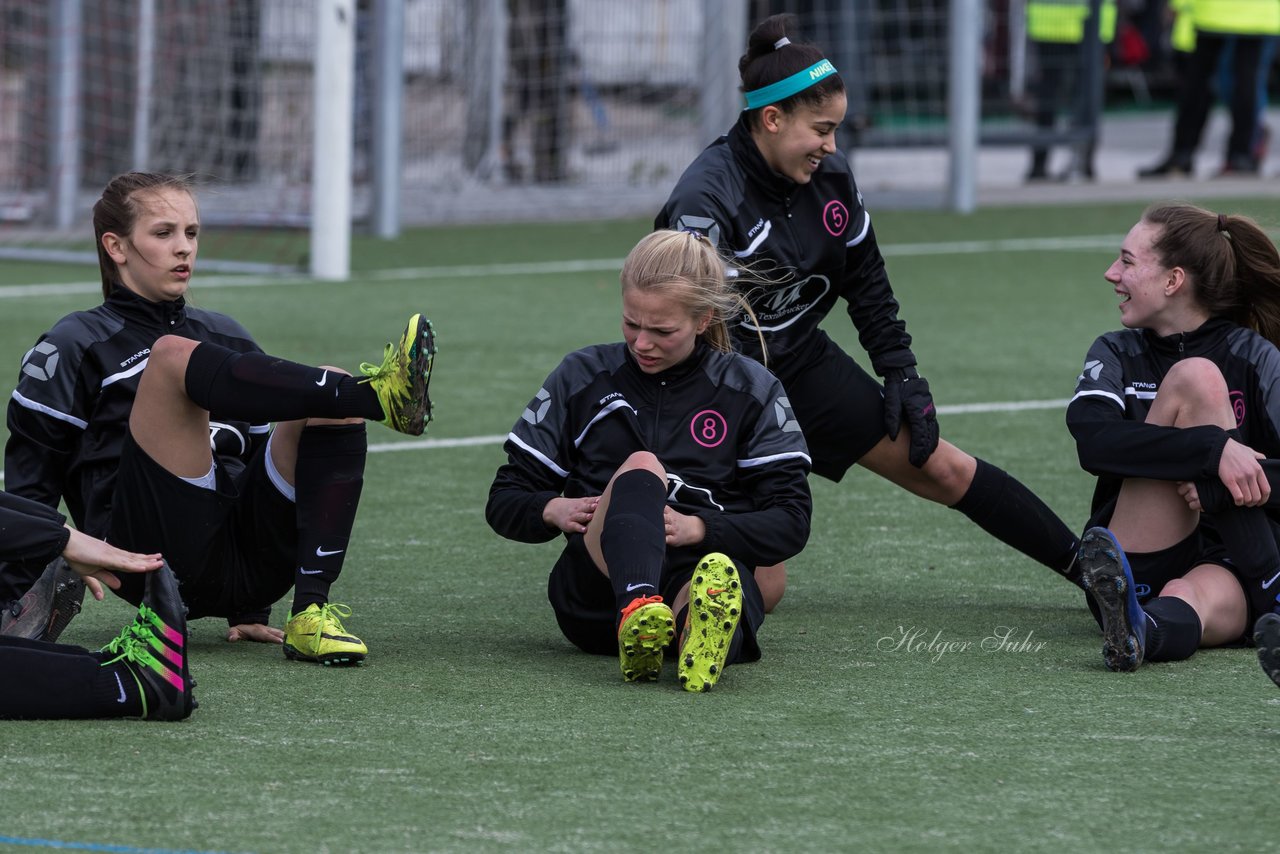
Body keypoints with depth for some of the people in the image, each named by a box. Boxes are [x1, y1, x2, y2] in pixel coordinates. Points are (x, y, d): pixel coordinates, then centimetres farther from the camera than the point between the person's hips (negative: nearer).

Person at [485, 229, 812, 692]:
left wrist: (698, 528, -11)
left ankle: (705, 621, -79)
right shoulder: (582, 377, 15)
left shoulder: (751, 390, 12)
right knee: (641, 466, -34)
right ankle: (637, 612, -66)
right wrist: (553, 510, -7)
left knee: (722, 573, -40)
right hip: (597, 589, 0)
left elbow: (791, 522, 5)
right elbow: (504, 501, 16)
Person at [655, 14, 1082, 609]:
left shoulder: (830, 176, -4)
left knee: (943, 469, 5)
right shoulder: (705, 200, -26)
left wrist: (902, 374, 7)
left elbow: (866, 281, 11)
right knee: (760, 587, -15)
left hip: (803, 362, 7)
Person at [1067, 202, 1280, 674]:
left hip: (1228, 567, -1)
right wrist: (1215, 450, -27)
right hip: (1140, 573, 1)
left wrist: (1220, 492, -27)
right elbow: (1092, 441, -15)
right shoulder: (1116, 353, 8)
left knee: (1192, 600, -38)